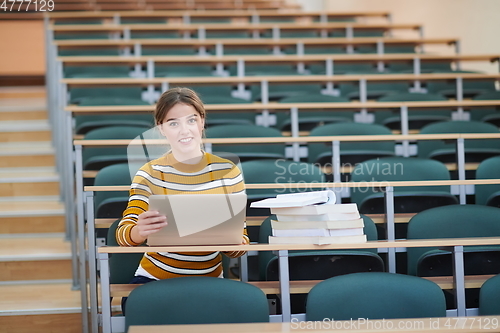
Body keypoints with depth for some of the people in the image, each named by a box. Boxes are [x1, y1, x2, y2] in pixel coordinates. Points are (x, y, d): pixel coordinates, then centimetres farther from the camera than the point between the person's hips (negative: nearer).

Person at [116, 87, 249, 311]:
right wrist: (140, 231, -40)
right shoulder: (150, 174, -4)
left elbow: (239, 247, -1)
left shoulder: (228, 172, -2)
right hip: (155, 279, -1)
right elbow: (123, 234, -16)